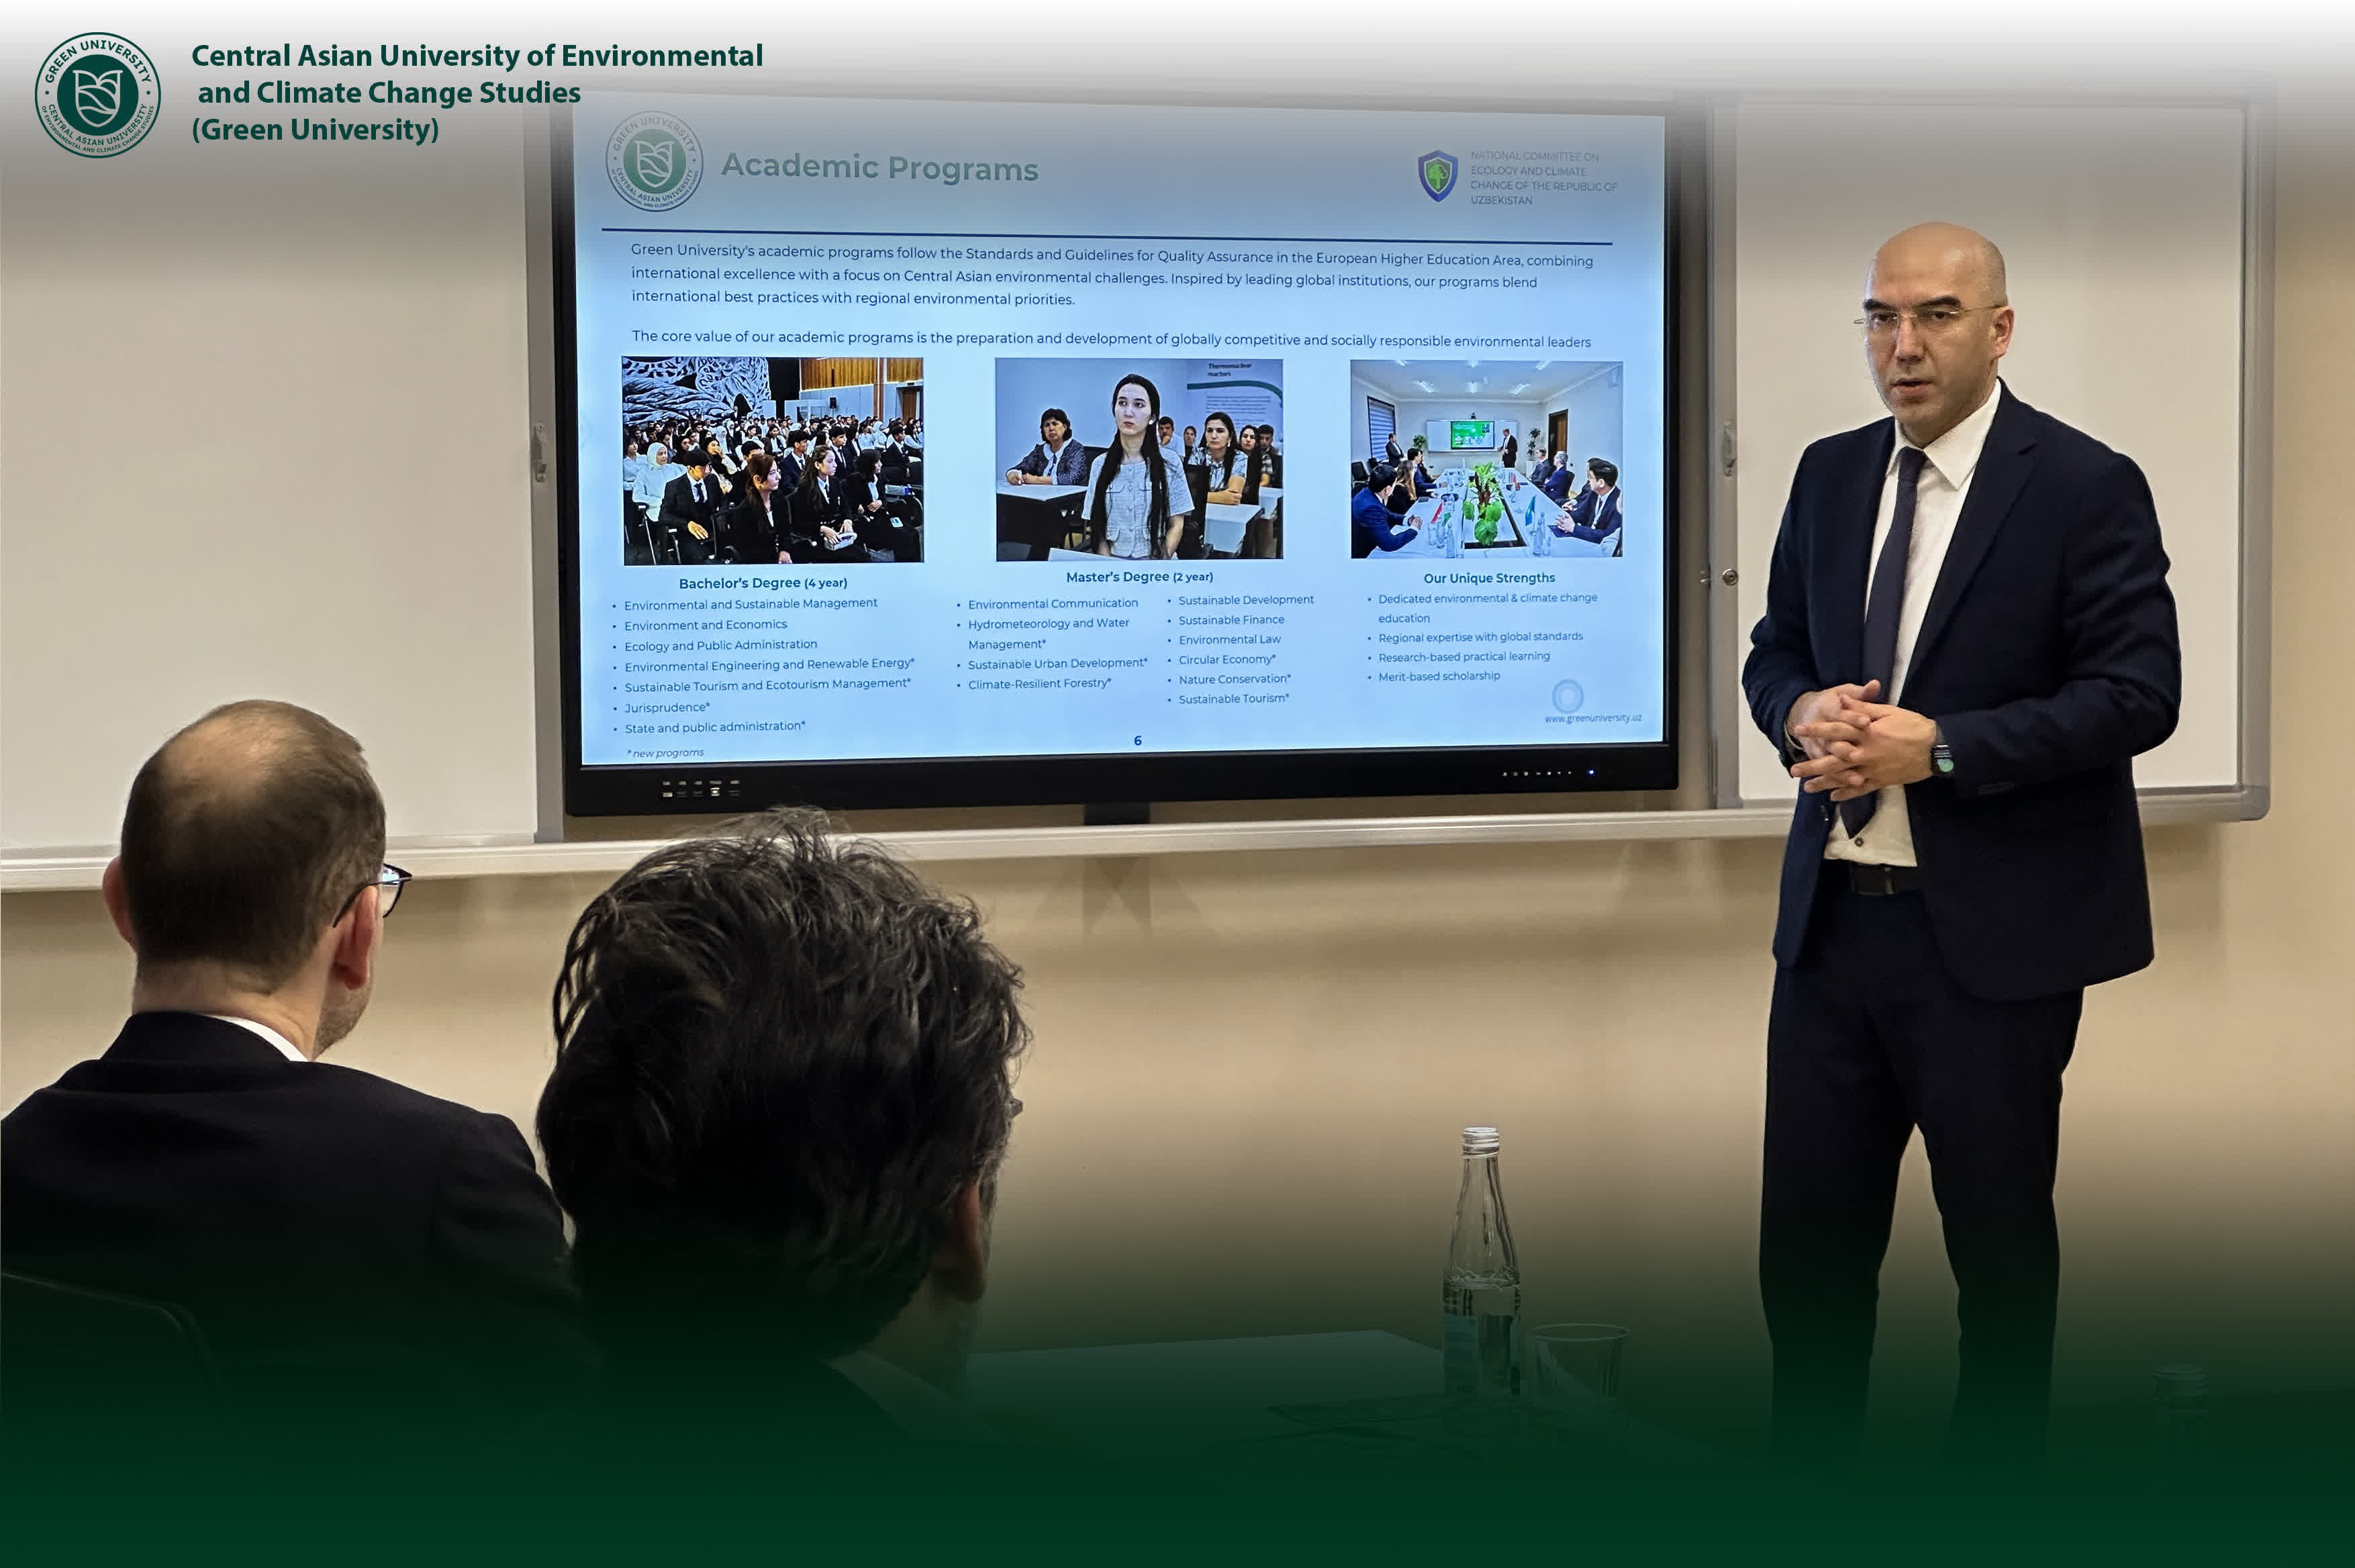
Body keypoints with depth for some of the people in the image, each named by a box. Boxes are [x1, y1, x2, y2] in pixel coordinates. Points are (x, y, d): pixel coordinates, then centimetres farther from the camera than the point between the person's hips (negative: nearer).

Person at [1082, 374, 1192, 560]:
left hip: (1156, 559, -1)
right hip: (1113, 561, 1)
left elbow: (1176, 525, 4)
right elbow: (1099, 529, 7)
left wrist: (1159, 567, -10)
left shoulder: (1170, 464, 3)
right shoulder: (1100, 466, 7)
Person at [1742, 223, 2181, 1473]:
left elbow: (2139, 694, -14)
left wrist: (1938, 747, -21)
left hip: (1993, 933, -5)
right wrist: (1803, 713, -8)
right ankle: (1804, 1474, 26)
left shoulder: (2085, 487, -8)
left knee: (2000, 1241, 9)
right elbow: (1774, 652, 17)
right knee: (1807, 1231, 11)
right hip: (1833, 916, 5)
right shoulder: (1829, 475, 10)